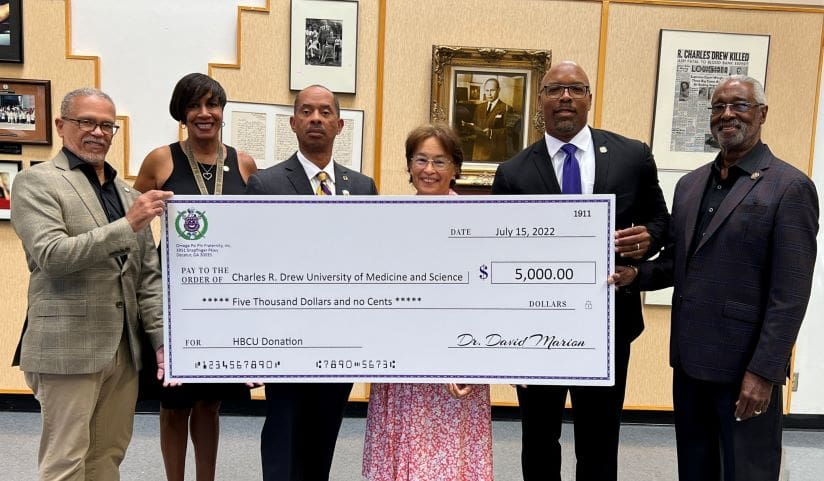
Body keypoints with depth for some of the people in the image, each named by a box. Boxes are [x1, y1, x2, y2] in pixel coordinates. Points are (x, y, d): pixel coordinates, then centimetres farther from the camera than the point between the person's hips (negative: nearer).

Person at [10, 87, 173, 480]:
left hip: (124, 348, 6)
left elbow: (147, 275, 12)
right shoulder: (35, 181, -1)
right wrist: (127, 226, -23)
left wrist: (162, 339, 5)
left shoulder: (127, 193, 15)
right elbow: (51, 254, -16)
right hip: (68, 347, -5)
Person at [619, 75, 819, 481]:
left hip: (745, 365, -6)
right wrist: (636, 274, -6)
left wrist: (764, 372, -17)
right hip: (690, 359, 6)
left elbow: (790, 293, -14)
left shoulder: (790, 187, -9)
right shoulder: (690, 184, 11)